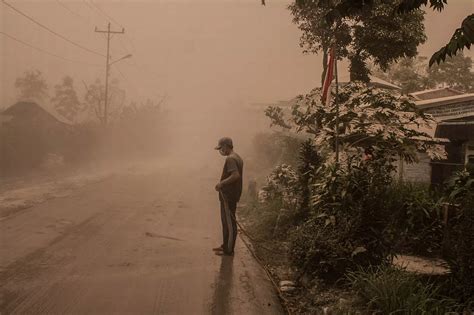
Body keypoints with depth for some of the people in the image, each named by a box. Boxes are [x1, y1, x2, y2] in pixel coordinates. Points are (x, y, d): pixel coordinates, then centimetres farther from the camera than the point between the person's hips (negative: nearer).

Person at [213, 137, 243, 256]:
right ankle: (225, 245, 29)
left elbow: (236, 175, -29)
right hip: (230, 195, 10)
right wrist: (222, 183, 13)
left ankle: (229, 250, 5)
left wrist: (222, 183, -20)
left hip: (228, 196, -10)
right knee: (226, 221, 19)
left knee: (230, 223, -2)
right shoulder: (237, 157, 13)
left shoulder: (230, 159, -18)